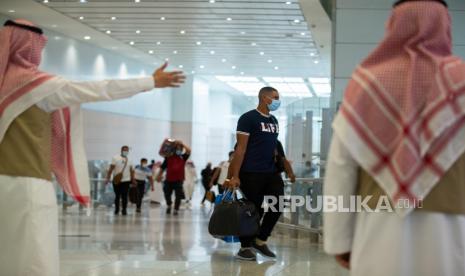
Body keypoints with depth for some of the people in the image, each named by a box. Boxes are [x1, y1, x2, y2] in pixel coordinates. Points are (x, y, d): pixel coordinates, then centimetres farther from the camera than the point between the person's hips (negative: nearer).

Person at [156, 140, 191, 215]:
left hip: (178, 180, -1)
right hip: (169, 179, 1)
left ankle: (176, 210, 9)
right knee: (167, 194, 9)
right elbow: (163, 167, 9)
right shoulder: (168, 157, 5)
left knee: (178, 196, -4)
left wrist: (182, 144, -12)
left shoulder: (183, 157, 5)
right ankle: (169, 206, 36)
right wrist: (159, 175, 5)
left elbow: (188, 151, -11)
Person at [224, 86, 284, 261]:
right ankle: (245, 247, 13)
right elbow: (241, 149, -11)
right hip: (251, 174, -7)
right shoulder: (248, 119, -7)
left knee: (278, 205, -1)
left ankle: (260, 240, 15)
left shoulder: (274, 121, 16)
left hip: (271, 173, 7)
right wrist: (235, 176, -15)